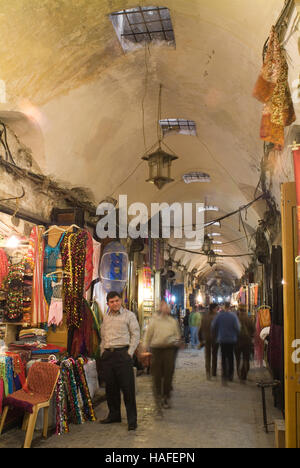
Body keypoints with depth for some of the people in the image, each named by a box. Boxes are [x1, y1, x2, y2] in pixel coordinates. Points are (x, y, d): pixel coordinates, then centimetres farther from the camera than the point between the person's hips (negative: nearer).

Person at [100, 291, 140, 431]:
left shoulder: (129, 315, 0)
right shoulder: (106, 317, 15)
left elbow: (135, 335, -3)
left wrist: (130, 352, -9)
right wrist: (103, 352, 11)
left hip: (122, 353, -5)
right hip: (107, 355, 5)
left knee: (128, 388, -5)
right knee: (110, 387, 10)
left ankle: (132, 419, 2)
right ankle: (114, 415, 24)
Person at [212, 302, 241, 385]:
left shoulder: (219, 315, -5)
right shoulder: (233, 316, -10)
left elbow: (213, 326, -3)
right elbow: (237, 327, -13)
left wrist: (217, 335, 12)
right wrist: (236, 336, 6)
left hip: (222, 339, 0)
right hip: (232, 340, 0)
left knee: (223, 357, 6)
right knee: (231, 357, 14)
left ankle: (224, 375, -5)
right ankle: (230, 375, 20)